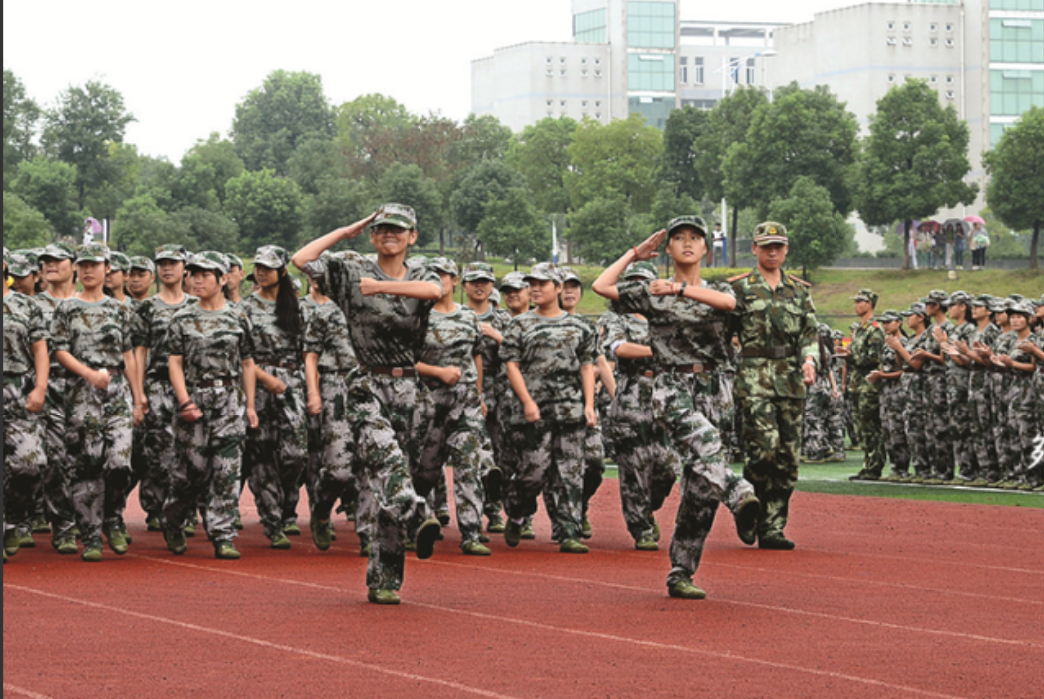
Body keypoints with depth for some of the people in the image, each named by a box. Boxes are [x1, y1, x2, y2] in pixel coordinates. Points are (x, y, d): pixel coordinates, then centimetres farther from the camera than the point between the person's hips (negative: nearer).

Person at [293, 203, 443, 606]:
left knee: (390, 476, 1)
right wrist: (348, 232, 5)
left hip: (408, 390, 2)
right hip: (367, 386, -2)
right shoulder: (352, 272, 7)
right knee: (385, 455, -30)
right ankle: (418, 519, -51)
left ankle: (384, 580, 3)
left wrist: (383, 286, -22)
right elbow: (301, 260, -3)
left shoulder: (421, 277, 11)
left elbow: (435, 290, -14)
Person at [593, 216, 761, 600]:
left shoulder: (719, 291, 17)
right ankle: (741, 496, -61)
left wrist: (682, 289, -20)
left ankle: (680, 574, 3)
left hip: (711, 390, 3)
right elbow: (602, 286, 2)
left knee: (700, 488, -2)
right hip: (672, 388, -3)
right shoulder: (653, 293, 11)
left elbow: (729, 301, -8)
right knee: (704, 444, -35)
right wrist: (635, 254, 13)